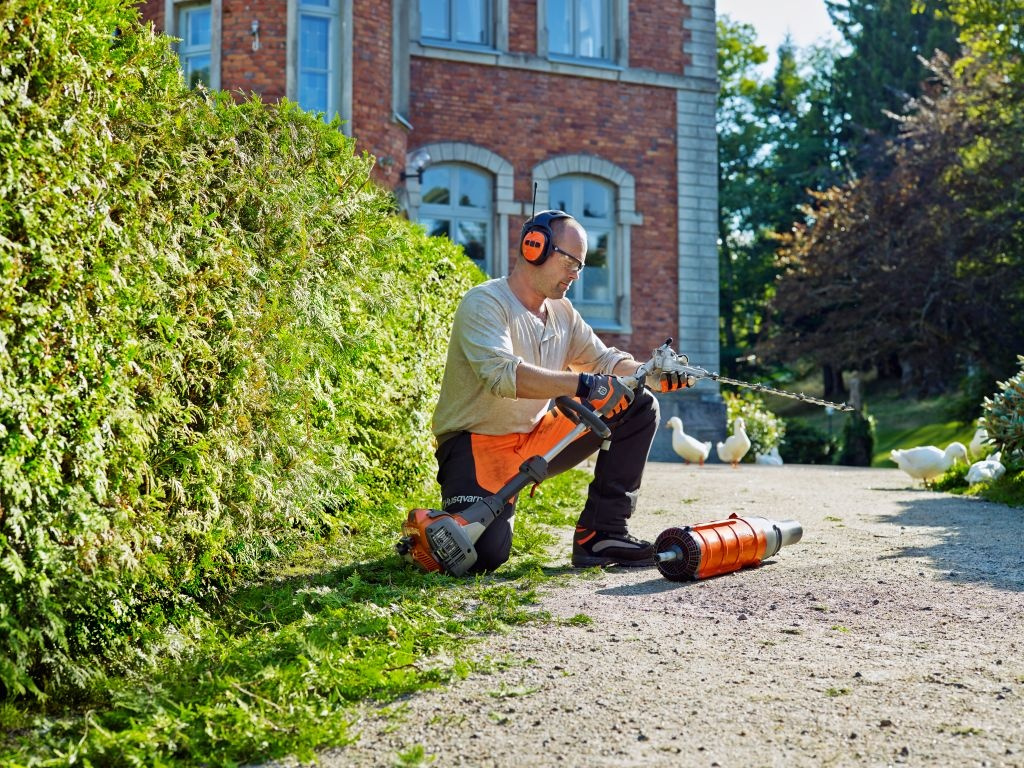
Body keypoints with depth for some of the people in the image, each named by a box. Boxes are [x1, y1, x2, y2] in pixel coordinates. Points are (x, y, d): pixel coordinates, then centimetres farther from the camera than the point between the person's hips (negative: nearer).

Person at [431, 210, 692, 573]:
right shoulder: (485, 302, -16)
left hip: (536, 438, 8)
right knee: (483, 553, -30)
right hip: (478, 443, -8)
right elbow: (501, 373, -31)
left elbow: (604, 359, 11)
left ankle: (601, 533, -1)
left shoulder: (562, 312, 10)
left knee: (639, 407, -1)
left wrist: (656, 373, -10)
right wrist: (584, 384, -39)